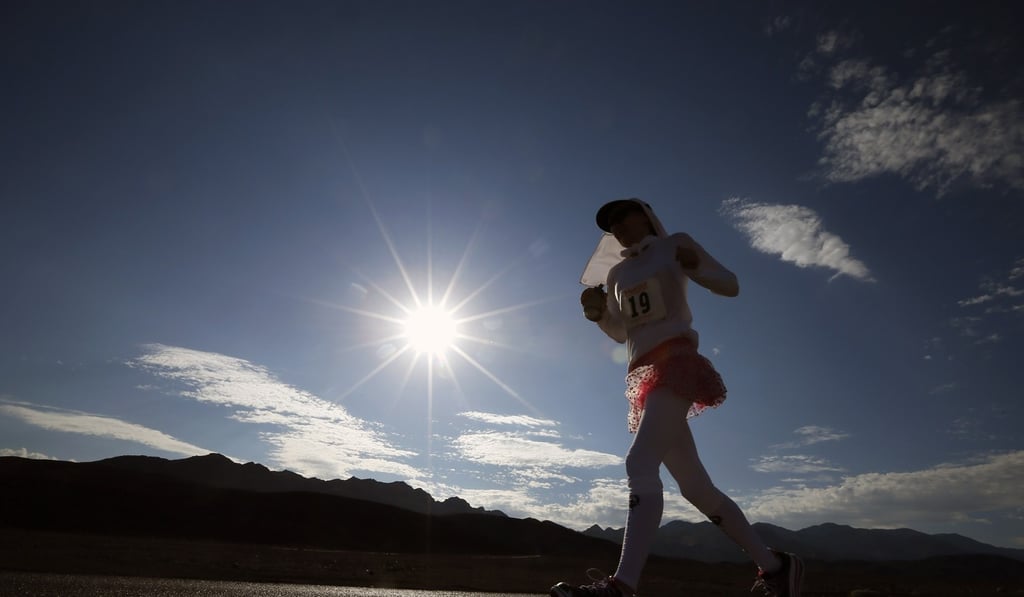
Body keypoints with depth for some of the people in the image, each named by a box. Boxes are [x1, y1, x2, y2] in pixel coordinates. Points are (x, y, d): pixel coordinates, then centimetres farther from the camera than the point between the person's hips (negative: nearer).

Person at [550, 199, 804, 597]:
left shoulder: (674, 246, 10)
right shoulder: (615, 274, 22)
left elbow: (730, 286, 11)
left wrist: (694, 268, -10)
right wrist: (597, 313, 5)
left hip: (676, 363, -7)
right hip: (644, 375, 7)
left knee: (640, 463, -27)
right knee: (695, 486, 4)